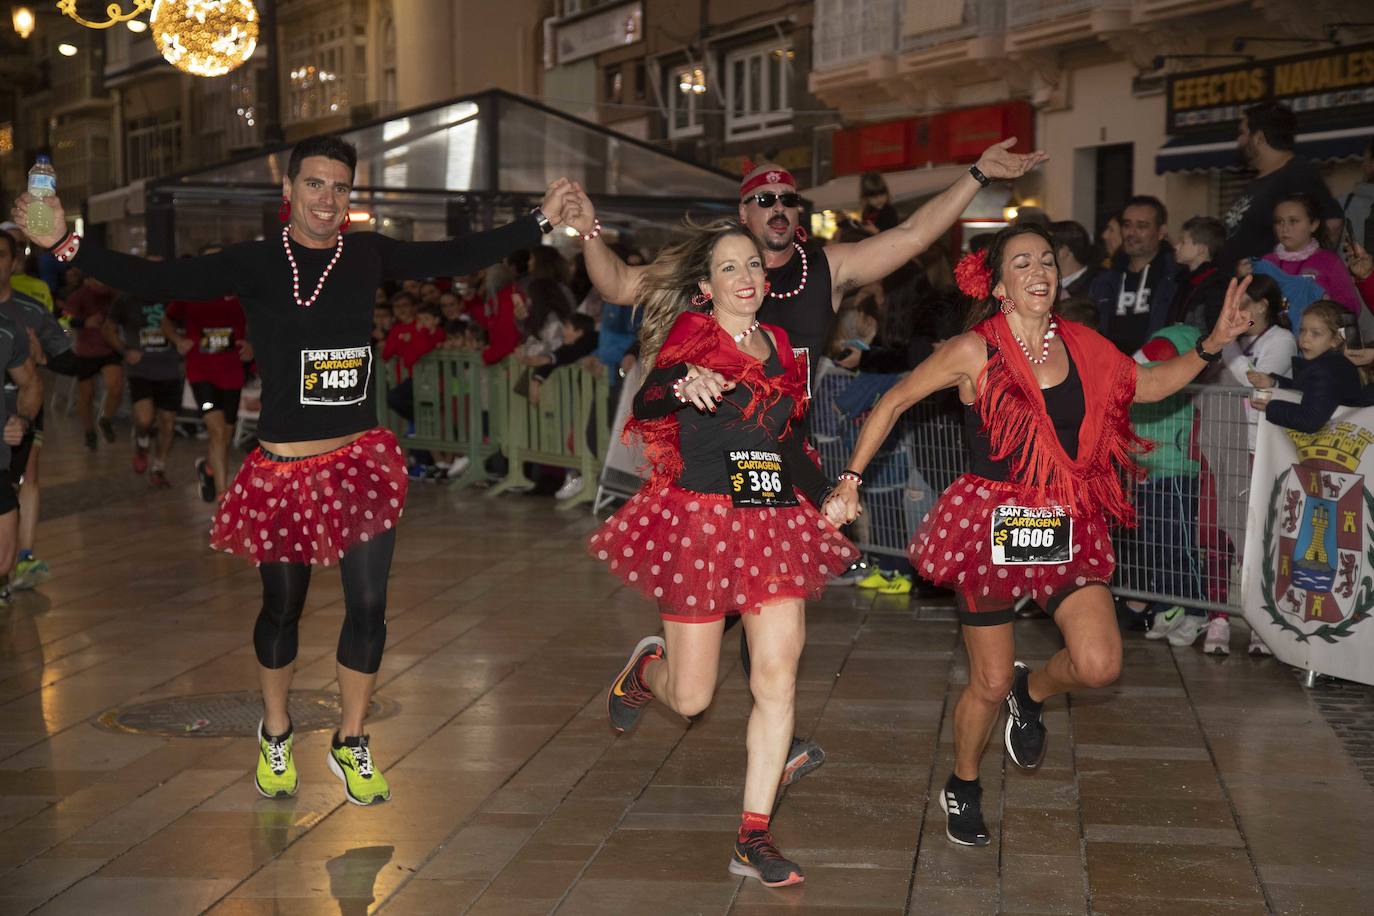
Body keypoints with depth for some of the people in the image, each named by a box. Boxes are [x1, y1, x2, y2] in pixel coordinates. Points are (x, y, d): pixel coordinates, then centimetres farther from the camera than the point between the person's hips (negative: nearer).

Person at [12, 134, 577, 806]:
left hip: (361, 461, 2)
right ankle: (274, 734, 38)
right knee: (283, 606, 12)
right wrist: (65, 244, -23)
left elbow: (455, 257, 3)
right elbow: (155, 282, -13)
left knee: (368, 605, 2)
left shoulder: (367, 255, 2)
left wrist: (541, 221, 0)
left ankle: (351, 744, 22)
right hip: (284, 468, -2)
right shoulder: (255, 264, -6)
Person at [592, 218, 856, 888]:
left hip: (776, 524, 5)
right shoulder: (691, 334, -4)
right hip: (699, 521, -5)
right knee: (690, 698, 0)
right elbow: (646, 406, -23)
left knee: (778, 677, -8)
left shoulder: (778, 344, 14)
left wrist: (825, 495, 23)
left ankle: (753, 840, -1)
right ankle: (646, 666, 37)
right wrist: (684, 381, -44)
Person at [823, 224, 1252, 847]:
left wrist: (1213, 345, 4)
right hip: (989, 525, -4)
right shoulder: (975, 351, -9)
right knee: (990, 683, 6)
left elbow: (1149, 386, 18)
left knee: (1099, 665, -13)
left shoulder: (1082, 348, 4)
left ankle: (1032, 692, 24)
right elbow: (893, 403, -3)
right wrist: (851, 480, -7)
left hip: (1066, 528, 4)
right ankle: (962, 788, 35)